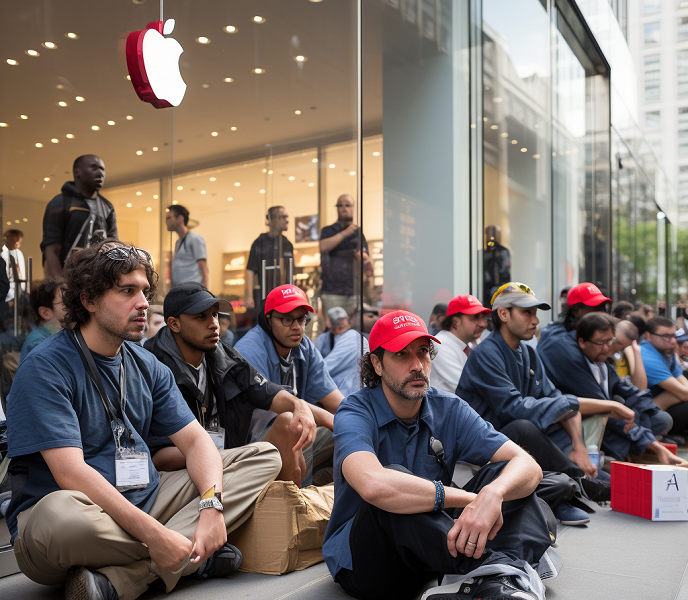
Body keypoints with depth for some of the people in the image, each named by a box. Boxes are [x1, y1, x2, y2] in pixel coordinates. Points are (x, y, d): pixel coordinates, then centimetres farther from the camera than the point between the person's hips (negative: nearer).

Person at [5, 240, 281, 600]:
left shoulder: (145, 365, 9)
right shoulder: (46, 367, -12)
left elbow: (195, 439, 4)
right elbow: (71, 474, -22)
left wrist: (212, 504, -16)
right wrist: (153, 534, -29)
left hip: (143, 502, 8)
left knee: (264, 457, -3)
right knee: (62, 513, -43)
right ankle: (194, 557, -19)